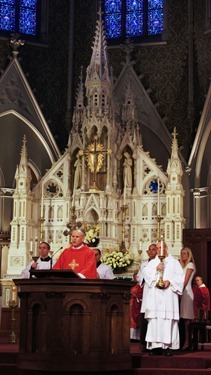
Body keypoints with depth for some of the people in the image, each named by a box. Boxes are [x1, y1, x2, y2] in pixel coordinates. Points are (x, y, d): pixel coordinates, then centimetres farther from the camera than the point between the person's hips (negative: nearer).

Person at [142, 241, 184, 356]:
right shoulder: (152, 262, 20)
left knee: (168, 319, -9)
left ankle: (168, 346, -10)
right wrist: (156, 269, -9)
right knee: (155, 320, -7)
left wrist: (169, 281, -11)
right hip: (154, 296, 2)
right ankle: (155, 346, -7)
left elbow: (180, 276, 4)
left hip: (169, 295, -2)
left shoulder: (174, 262, 15)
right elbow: (145, 272, 4)